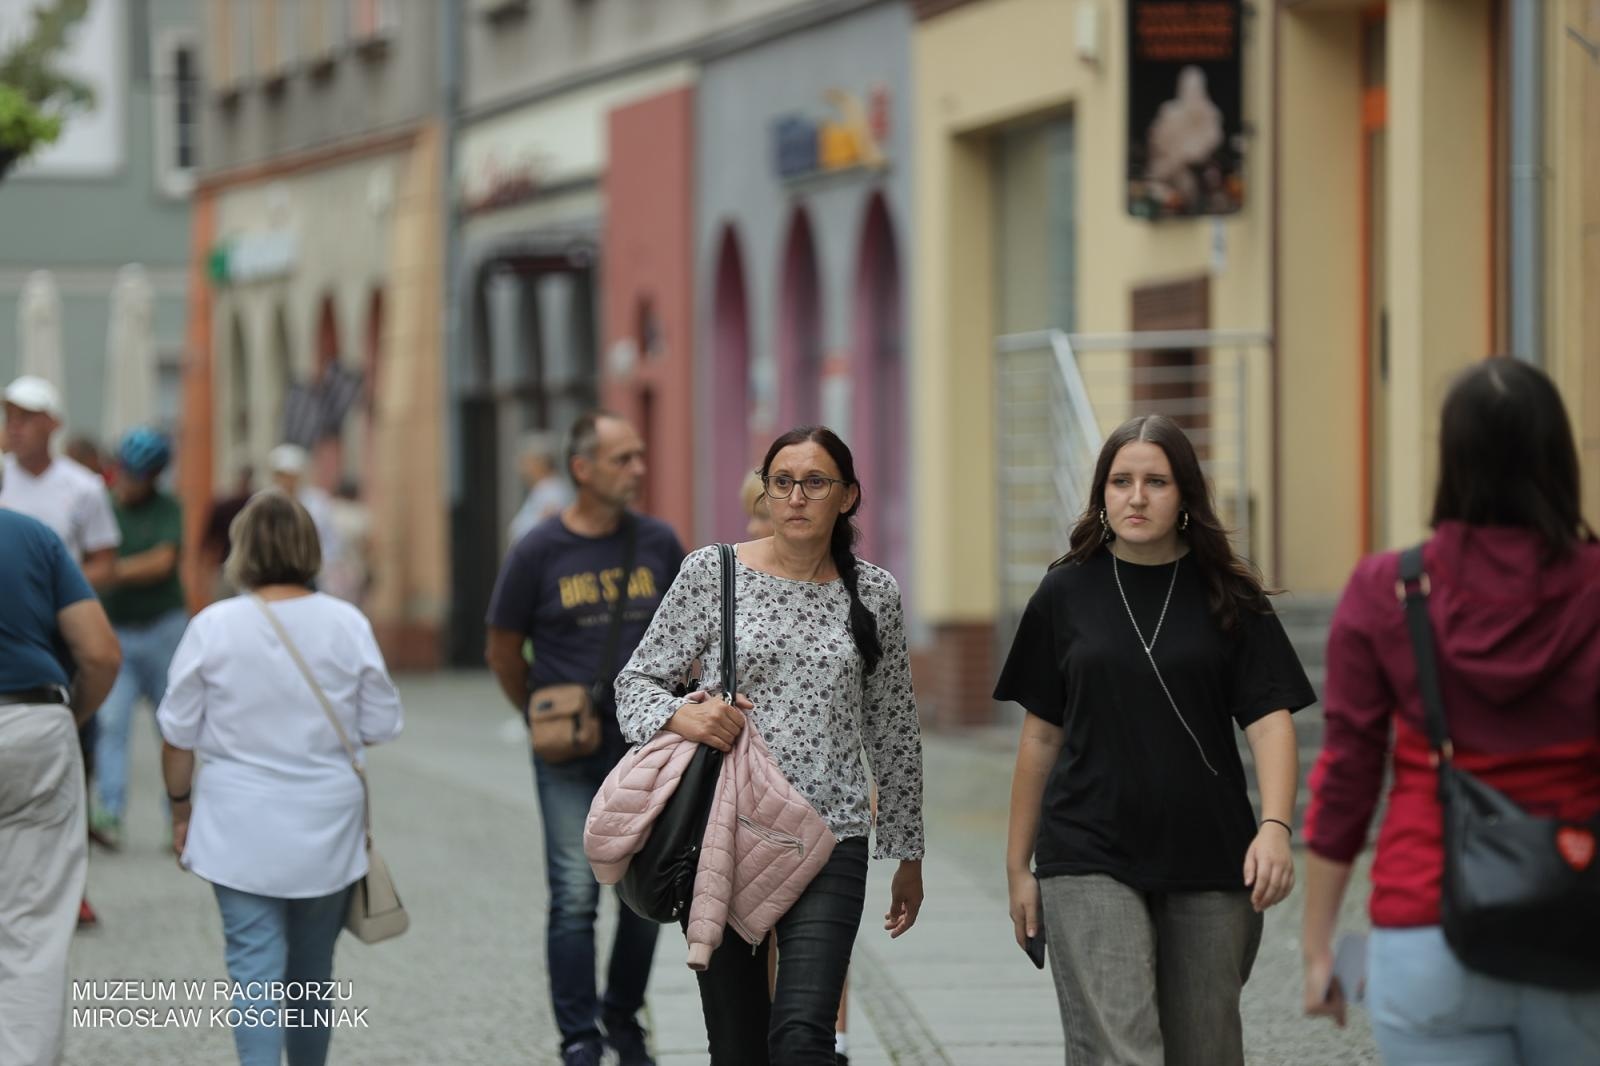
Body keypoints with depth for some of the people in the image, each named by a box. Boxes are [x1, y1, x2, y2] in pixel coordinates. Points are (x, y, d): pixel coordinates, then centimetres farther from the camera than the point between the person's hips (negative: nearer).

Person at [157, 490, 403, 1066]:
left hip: (240, 826, -2)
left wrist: (181, 808, 11)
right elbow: (380, 727, 0)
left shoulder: (213, 626, -8)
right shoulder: (347, 624, -6)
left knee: (256, 967, -3)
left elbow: (178, 736, -3)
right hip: (326, 826, 2)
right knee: (313, 967, 17)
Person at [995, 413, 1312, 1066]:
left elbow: (1270, 719, -3)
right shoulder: (1067, 595, 5)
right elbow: (1041, 734, 9)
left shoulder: (1228, 598, 4)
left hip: (1209, 865, 1)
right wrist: (1019, 865, 10)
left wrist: (1275, 827, -19)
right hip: (1090, 863, -1)